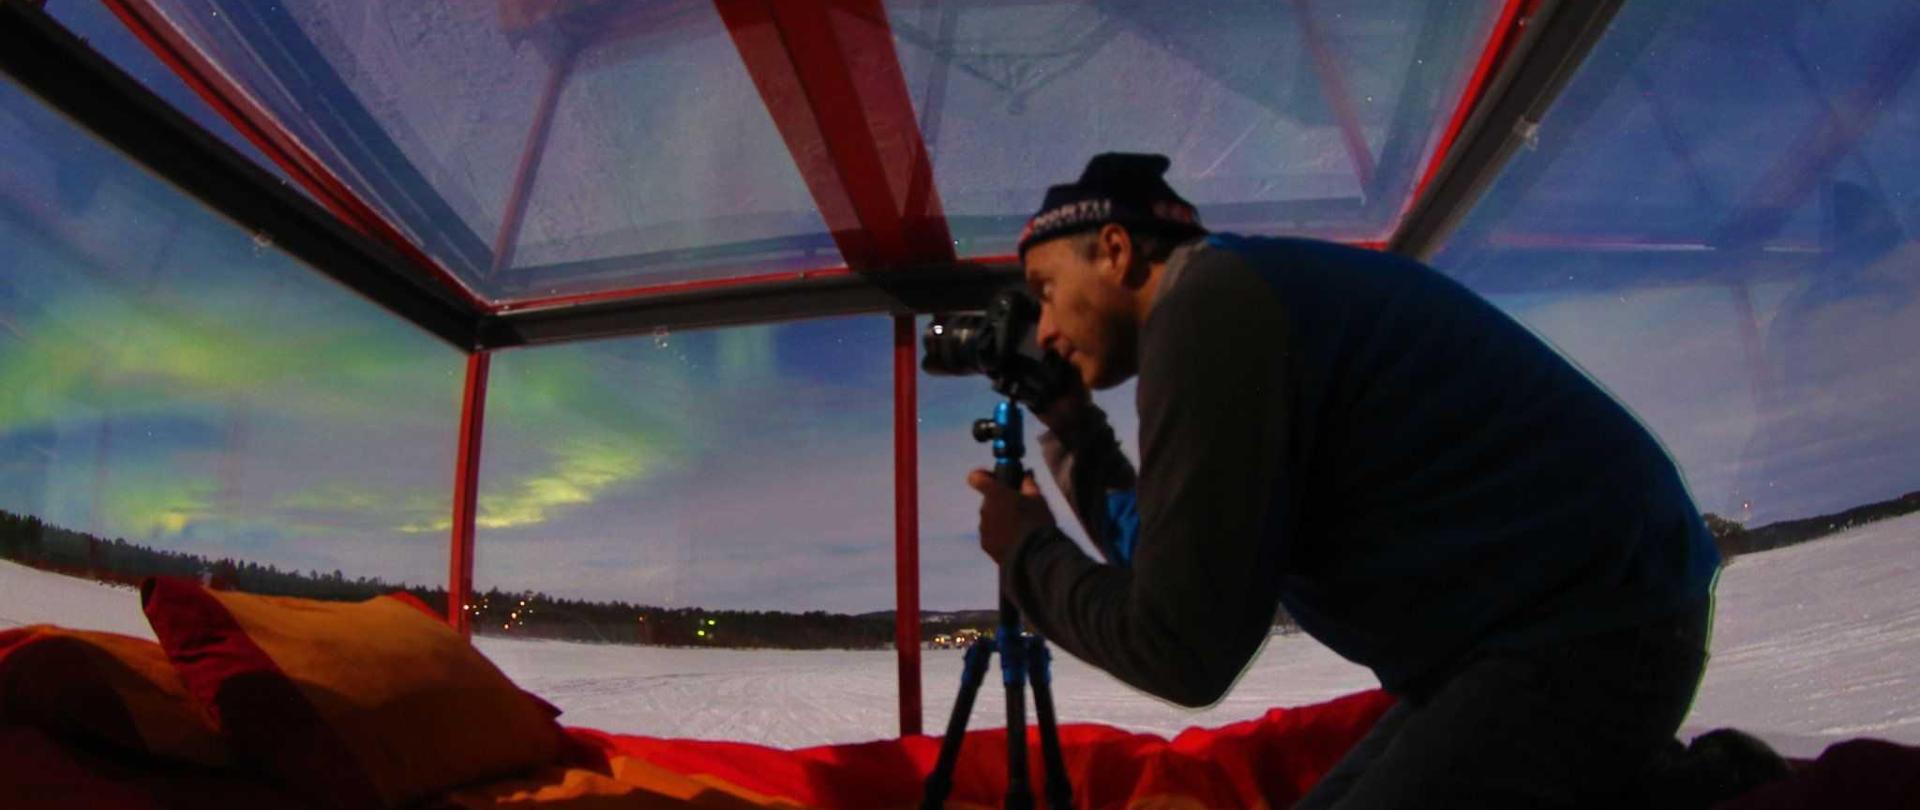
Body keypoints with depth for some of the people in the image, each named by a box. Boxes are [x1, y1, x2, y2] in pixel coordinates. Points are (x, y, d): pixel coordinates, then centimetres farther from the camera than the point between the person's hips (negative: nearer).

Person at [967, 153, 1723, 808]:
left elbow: (1181, 647, -19)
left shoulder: (1208, 303, -18)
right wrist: (1071, 427, 16)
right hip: (1562, 622, 11)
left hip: (1583, 632, -10)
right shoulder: (1239, 298, 13)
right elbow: (1171, 572, 17)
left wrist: (1028, 554, -2)